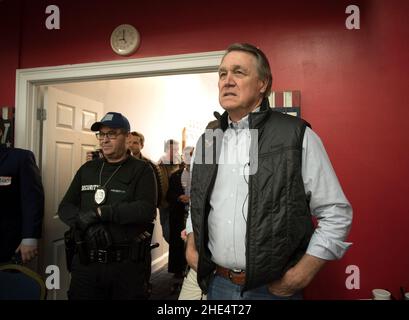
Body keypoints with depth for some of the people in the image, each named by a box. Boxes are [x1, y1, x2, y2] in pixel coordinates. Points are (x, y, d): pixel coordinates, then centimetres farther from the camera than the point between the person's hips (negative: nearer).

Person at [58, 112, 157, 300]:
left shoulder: (141, 170, -4)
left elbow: (147, 210, -18)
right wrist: (87, 224, -15)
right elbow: (65, 207, 5)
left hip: (126, 264, -3)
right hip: (85, 261, 4)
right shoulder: (87, 169, 10)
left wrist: (99, 212, -19)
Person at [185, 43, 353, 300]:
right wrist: (192, 244, 5)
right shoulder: (207, 140, 4)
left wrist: (301, 276, -11)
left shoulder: (298, 136, -10)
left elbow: (336, 213, -8)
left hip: (274, 288, -4)